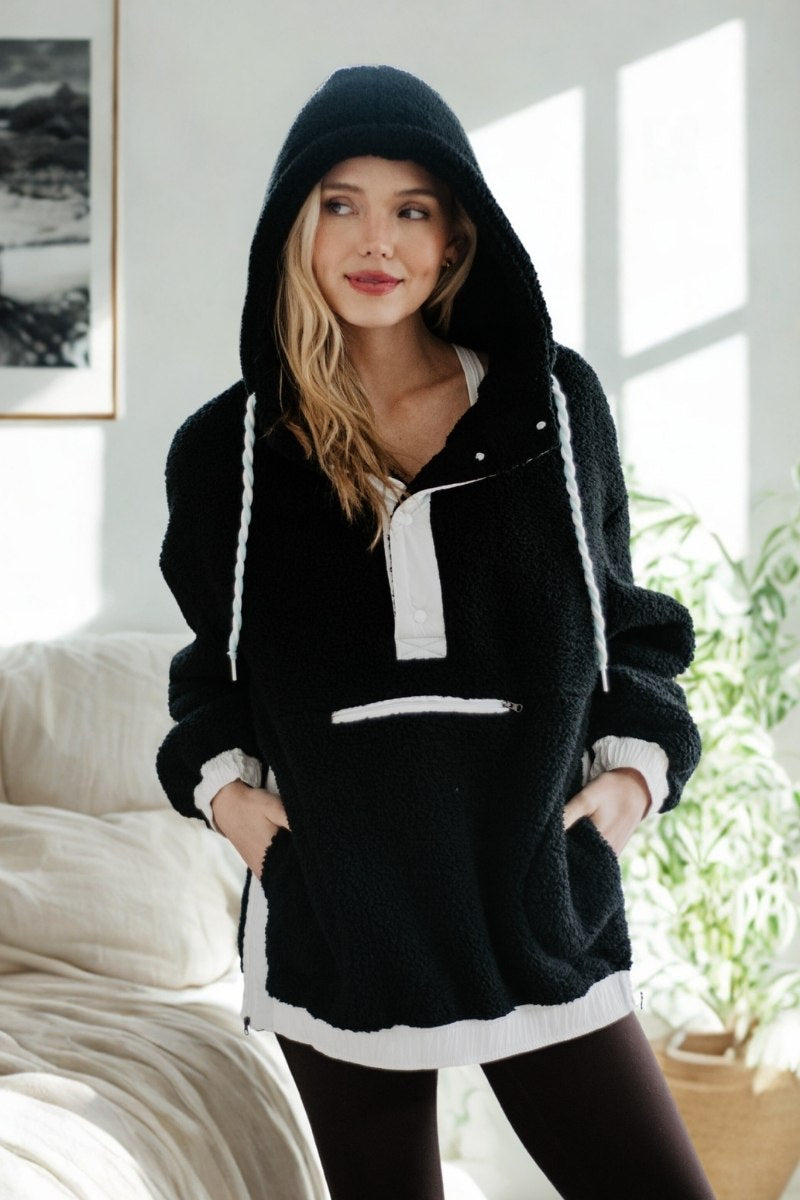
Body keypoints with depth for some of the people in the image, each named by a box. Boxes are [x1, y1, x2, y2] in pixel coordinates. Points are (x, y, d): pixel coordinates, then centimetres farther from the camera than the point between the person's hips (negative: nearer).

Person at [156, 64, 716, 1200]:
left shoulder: (556, 403, 2)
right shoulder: (226, 449, 2)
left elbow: (626, 615, 13)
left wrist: (639, 763, -1)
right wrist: (217, 779, 2)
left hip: (536, 904, 0)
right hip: (335, 915, 0)